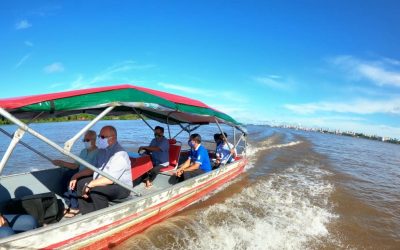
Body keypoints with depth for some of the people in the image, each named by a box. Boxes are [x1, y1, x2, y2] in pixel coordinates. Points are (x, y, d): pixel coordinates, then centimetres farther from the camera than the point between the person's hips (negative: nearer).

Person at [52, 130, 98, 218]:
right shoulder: (83, 151, 14)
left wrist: (77, 175, -28)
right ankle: (68, 205, -3)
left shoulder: (97, 153, -14)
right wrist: (61, 163, 5)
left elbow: (92, 170, -22)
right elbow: (76, 165, 14)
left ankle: (75, 208, -7)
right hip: (80, 177, 8)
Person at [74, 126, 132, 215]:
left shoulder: (120, 154, -24)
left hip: (121, 187, -9)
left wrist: (90, 184, -24)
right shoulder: (103, 150, 5)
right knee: (81, 183, 0)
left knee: (96, 190, -31)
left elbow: (110, 179, -29)